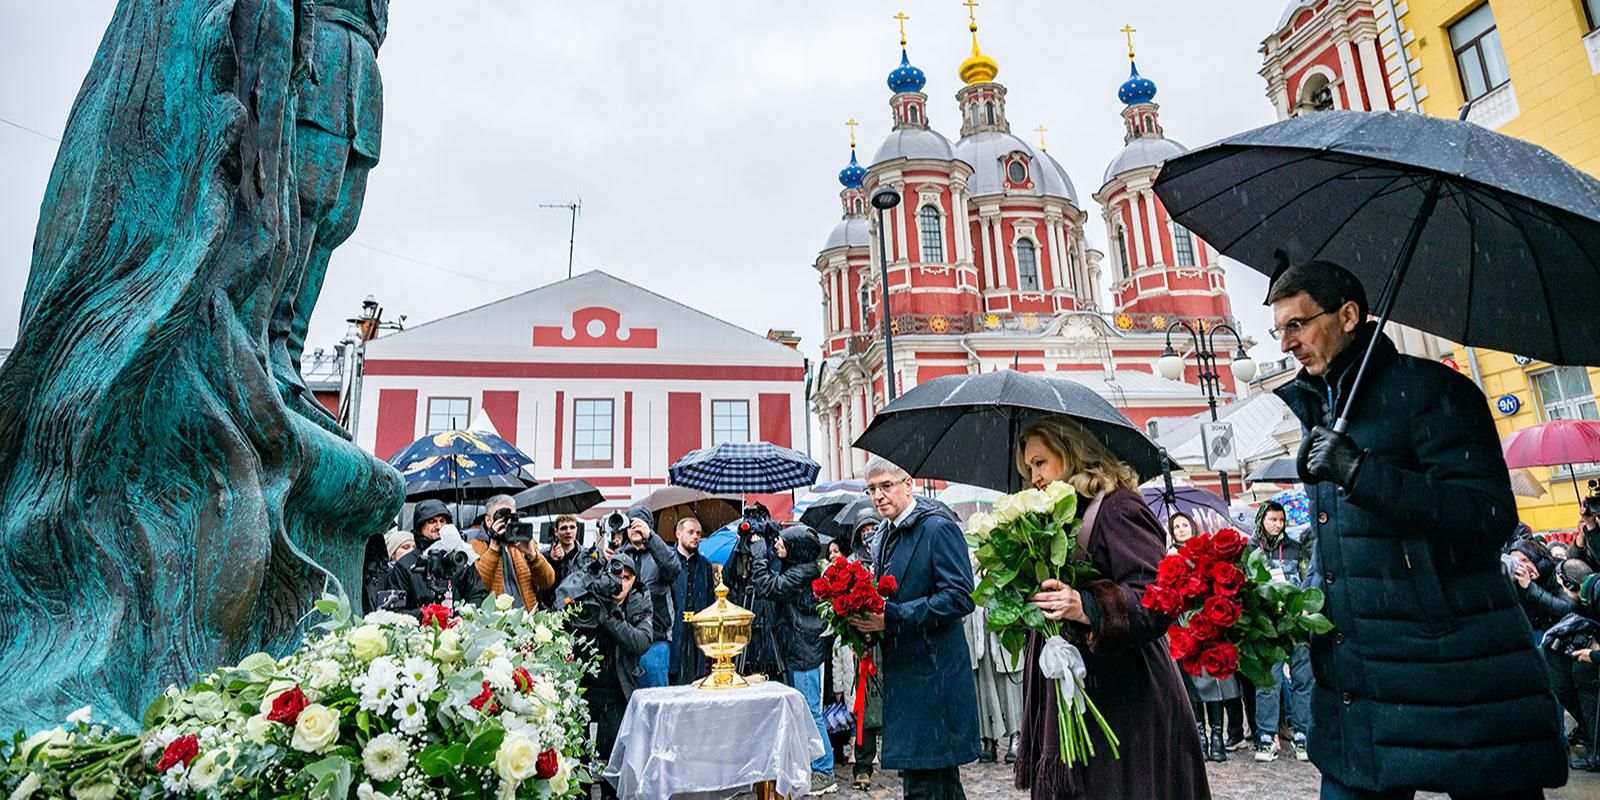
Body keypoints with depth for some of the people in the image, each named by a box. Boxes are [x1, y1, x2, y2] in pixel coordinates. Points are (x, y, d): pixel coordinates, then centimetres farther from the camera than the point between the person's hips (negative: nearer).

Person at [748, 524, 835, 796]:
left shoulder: (804, 572, -18)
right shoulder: (792, 569, 10)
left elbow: (767, 587, -23)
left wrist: (758, 550, -15)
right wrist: (757, 550, 6)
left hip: (804, 652, -10)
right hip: (793, 651, 10)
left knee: (810, 711, -2)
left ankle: (823, 772, 7)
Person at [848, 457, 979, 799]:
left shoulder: (939, 529, -12)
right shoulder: (884, 537, 14)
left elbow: (960, 596, -21)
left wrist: (891, 617, -24)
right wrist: (865, 614, 3)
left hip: (931, 678, -8)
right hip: (900, 673, 8)